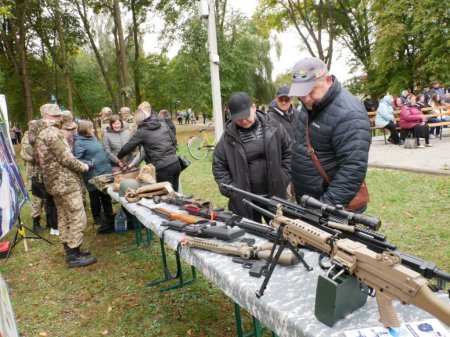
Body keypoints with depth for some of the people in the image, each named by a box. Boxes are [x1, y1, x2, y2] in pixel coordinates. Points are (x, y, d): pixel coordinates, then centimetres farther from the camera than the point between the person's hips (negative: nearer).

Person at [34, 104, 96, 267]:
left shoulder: (40, 134, 14)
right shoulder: (53, 132, -18)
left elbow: (39, 160, 19)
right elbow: (66, 158, -20)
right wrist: (82, 167, -5)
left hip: (54, 182, 10)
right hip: (66, 182, -10)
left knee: (64, 218, 16)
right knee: (78, 218, -5)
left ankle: (70, 250, 25)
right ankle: (74, 256, 1)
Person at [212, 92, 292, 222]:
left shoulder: (273, 127, -4)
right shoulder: (228, 137, -6)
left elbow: (288, 152, 6)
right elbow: (218, 166, 1)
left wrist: (284, 178, -1)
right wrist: (230, 191, -7)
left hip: (275, 195, 1)